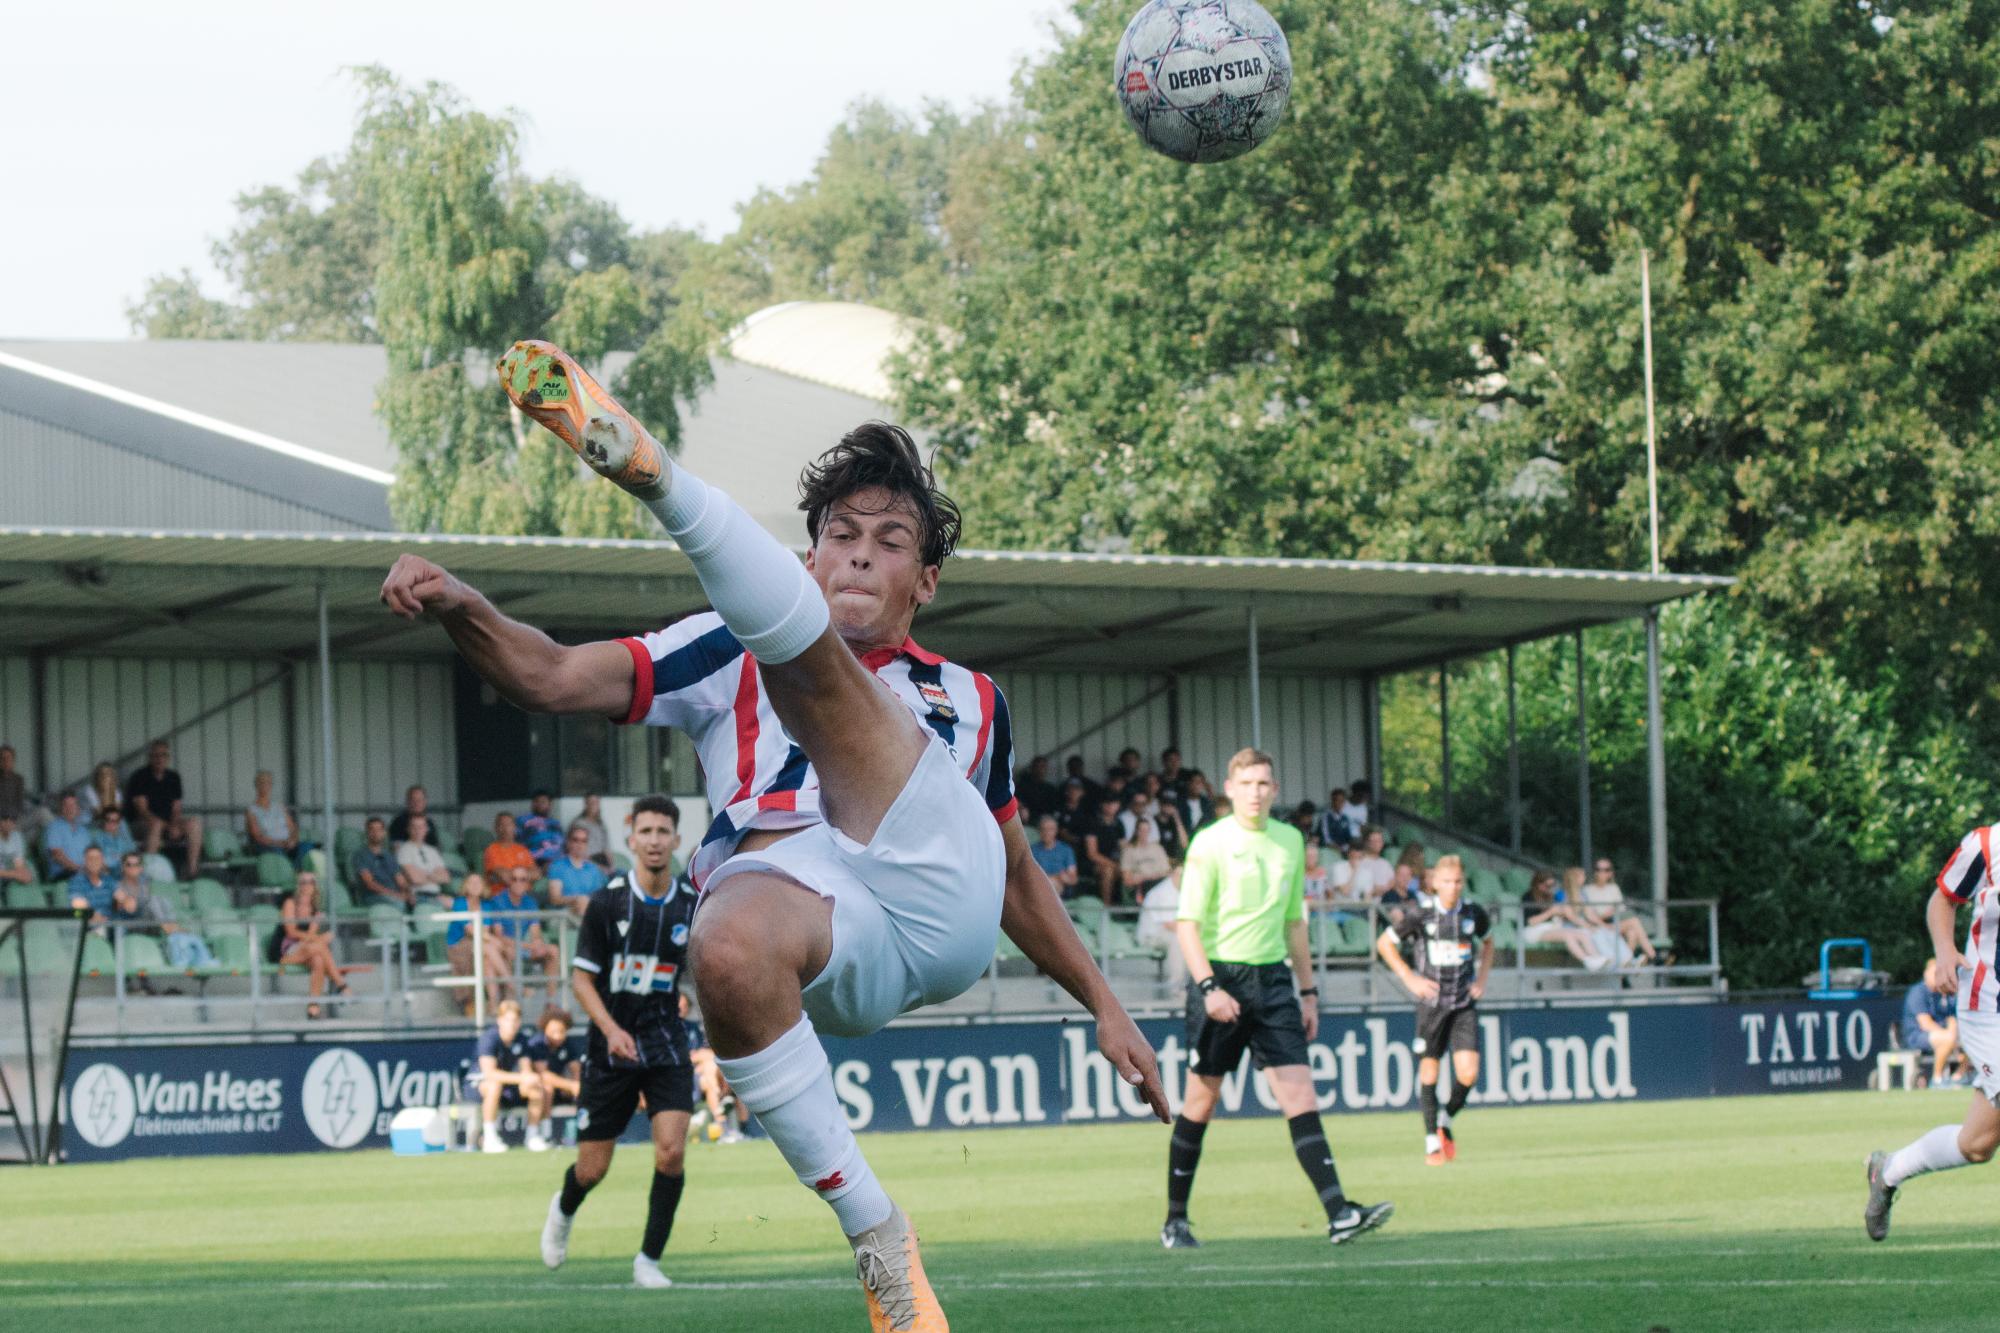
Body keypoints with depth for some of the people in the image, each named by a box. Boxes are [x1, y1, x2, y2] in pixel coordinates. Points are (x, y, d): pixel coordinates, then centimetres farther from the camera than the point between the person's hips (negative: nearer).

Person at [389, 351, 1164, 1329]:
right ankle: (872, 1232, -29)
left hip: (942, 887, 1)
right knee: (731, 948, -40)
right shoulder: (729, 655, 28)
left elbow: (1016, 877, 41)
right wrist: (460, 611, -1)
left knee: (796, 647, -18)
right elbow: (551, 678, 18)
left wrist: (1103, 1004, 37)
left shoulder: (968, 700, 34)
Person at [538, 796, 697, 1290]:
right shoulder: (606, 902, -8)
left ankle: (649, 1260, -2)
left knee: (671, 1151, -17)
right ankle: (563, 1211, 40)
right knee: (593, 1169, 4)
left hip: (666, 1045, 1)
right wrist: (611, 1029, -19)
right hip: (611, 1046, -1)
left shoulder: (691, 905, 0)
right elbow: (581, 976, -5)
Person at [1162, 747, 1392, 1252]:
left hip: (1272, 978, 4)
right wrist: (1208, 987, -21)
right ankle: (1175, 1220, 15)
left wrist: (1308, 990, 17)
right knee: (1201, 1101, 3)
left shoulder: (1290, 841, 11)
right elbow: (1187, 922, -10)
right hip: (1220, 977, -4)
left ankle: (1338, 1213, -17)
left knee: (1300, 1095, -7)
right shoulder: (1210, 843, -6)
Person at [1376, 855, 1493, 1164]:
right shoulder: (1421, 916, -7)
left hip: (1464, 1004, 2)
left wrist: (1482, 977, 10)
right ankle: (1432, 1142, 13)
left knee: (1468, 1074, -10)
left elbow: (1487, 942, 22)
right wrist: (1409, 978, -3)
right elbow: (1384, 944, 4)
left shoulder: (1474, 914, 1)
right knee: (1429, 1072, 1)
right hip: (1432, 1003, -2)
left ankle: (1446, 1123, 17)